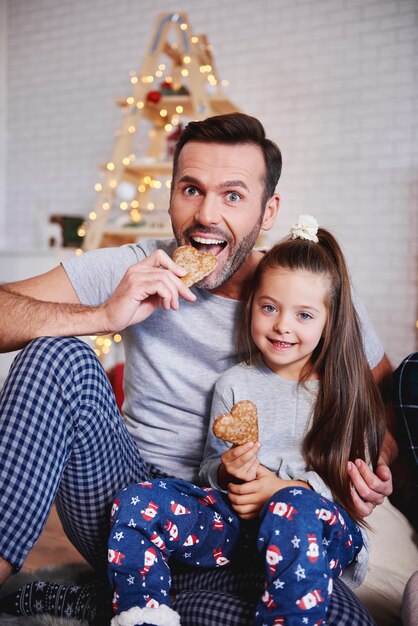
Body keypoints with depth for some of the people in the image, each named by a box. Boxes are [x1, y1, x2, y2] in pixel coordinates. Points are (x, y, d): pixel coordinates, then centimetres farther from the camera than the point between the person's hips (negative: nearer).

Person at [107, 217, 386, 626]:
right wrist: (227, 471, -12)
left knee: (294, 510, -40)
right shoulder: (233, 384, 12)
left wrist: (283, 486, -14)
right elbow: (210, 470, 14)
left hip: (318, 518, -2)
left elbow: (356, 482, 1)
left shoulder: (346, 391, 6)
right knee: (135, 504, -19)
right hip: (236, 517, 3)